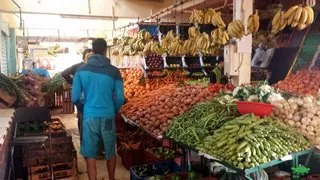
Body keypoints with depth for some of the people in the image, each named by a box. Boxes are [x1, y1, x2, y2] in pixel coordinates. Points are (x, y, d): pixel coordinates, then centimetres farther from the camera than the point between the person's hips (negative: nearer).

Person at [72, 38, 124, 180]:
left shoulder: (81, 70, -2)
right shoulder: (114, 71, -5)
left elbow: (75, 98, -2)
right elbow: (120, 98, -6)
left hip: (89, 117, 0)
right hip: (108, 117, 0)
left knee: (90, 154, 10)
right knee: (110, 152, 17)